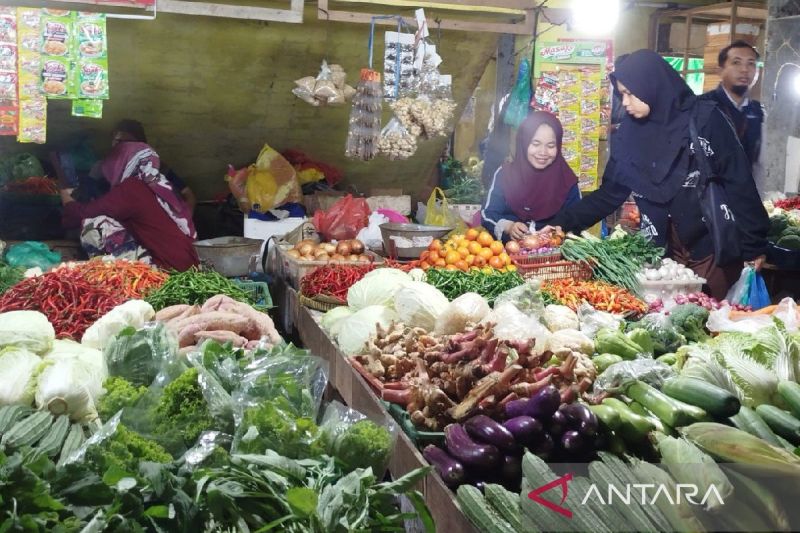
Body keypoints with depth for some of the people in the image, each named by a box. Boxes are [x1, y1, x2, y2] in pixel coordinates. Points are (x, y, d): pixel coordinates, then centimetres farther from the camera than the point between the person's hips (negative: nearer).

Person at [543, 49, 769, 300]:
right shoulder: (629, 133, 3)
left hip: (714, 248, -3)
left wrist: (754, 245, -10)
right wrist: (562, 223, -5)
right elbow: (609, 193, 6)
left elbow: (739, 182, -8)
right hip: (665, 251, 4)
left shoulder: (705, 119, -9)